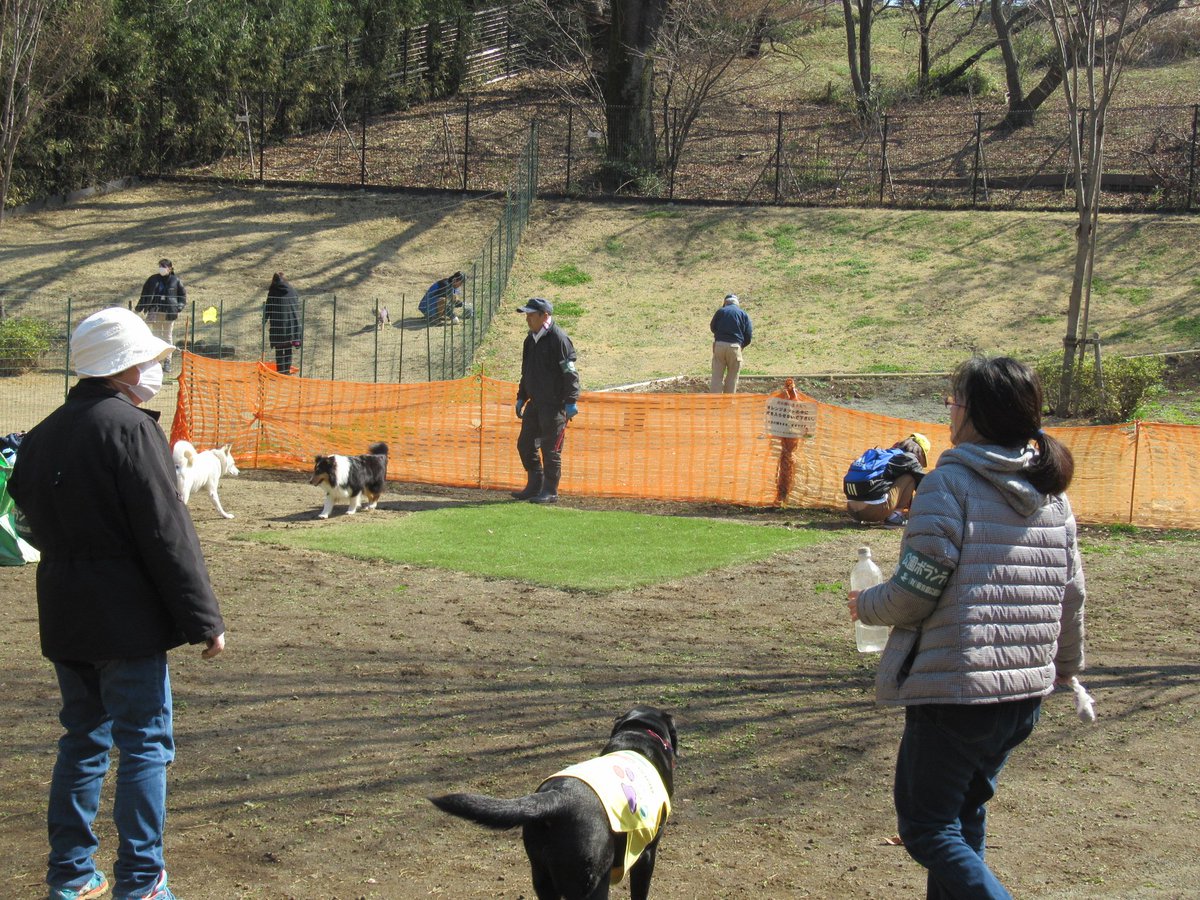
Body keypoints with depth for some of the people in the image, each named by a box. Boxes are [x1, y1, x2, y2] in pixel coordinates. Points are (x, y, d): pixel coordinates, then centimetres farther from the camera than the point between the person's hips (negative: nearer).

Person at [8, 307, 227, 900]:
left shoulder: (43, 435, 11)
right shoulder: (130, 428, -15)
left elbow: (36, 524, 17)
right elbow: (166, 535, -17)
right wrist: (204, 619, -13)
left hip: (63, 618, 8)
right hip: (126, 621, -8)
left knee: (82, 740, 16)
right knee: (144, 745, 0)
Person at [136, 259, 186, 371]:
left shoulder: (175, 280, 1)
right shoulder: (153, 279, 5)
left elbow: (183, 295, 9)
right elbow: (144, 294, 11)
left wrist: (179, 308, -4)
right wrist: (139, 307, 6)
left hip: (169, 312, -1)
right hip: (155, 312, 1)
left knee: (168, 336, 3)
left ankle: (167, 362, 6)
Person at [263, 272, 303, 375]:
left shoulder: (273, 292, -6)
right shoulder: (292, 290, 4)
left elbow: (268, 308, -3)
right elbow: (297, 307, 10)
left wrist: (265, 320, 9)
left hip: (278, 324, -4)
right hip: (292, 323, 4)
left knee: (279, 349, 2)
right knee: (288, 349, 13)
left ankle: (281, 370, 1)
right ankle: (288, 369, 14)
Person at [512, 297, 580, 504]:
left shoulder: (558, 339, -13)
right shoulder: (531, 339, 13)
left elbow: (570, 373, -16)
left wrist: (571, 402, -19)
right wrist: (521, 398, 23)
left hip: (554, 404, -9)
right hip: (535, 403, 9)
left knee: (550, 449, -4)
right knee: (526, 445, 11)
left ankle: (550, 492, 5)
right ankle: (535, 486, 23)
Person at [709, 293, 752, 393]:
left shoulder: (720, 311, 8)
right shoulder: (743, 314, 7)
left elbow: (712, 328, 19)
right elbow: (749, 335, 2)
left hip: (719, 345, 1)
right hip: (735, 347, -1)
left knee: (717, 377, 1)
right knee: (732, 377, 6)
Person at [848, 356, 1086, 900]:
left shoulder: (949, 483, -14)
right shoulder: (1052, 493, 7)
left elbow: (916, 590, -18)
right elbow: (1071, 594, 12)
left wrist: (866, 605, 3)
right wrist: (1065, 666, 28)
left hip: (954, 692, -8)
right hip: (1025, 693, 8)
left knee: (927, 827, 1)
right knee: (966, 814, 22)